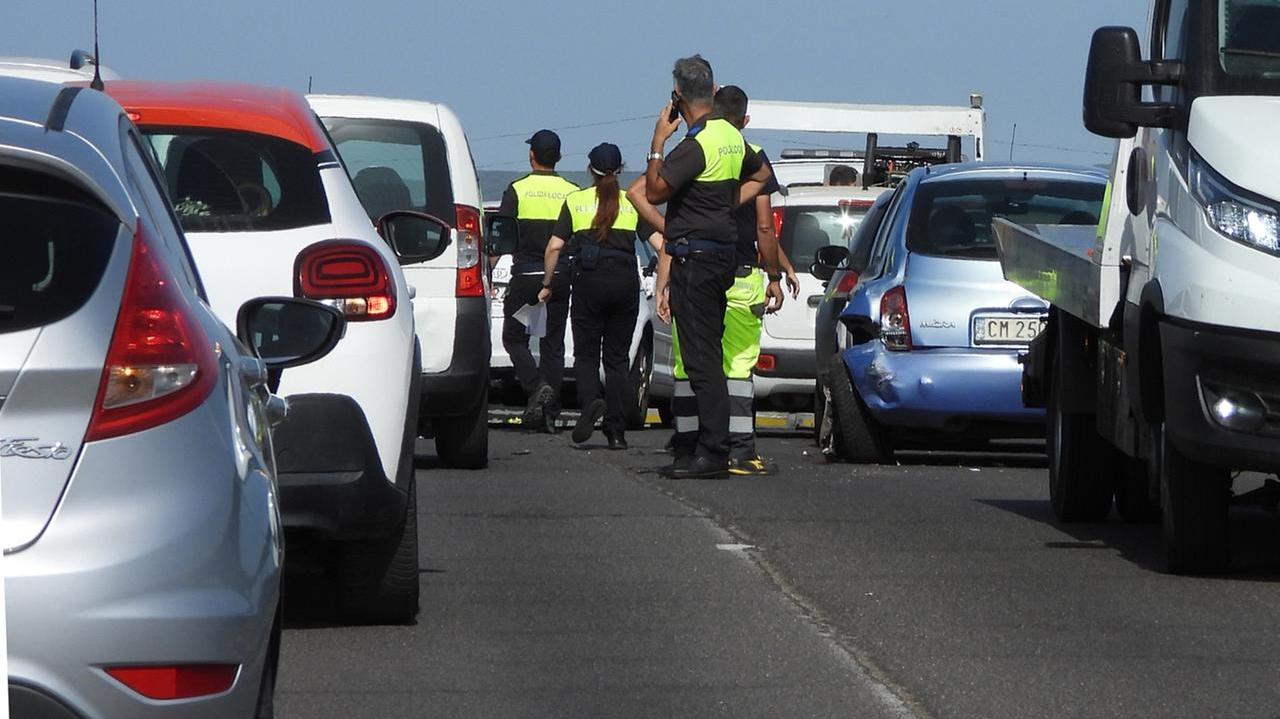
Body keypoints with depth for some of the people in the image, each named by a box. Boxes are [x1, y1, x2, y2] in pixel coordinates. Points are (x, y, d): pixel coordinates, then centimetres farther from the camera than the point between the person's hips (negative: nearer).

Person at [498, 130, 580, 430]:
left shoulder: (518, 190, -4)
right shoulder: (572, 192, 4)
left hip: (526, 274, -3)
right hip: (561, 277, 3)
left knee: (514, 338, 9)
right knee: (553, 343, 8)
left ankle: (537, 388, -16)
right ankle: (549, 413, 2)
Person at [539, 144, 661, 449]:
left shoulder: (575, 201, 6)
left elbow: (554, 247, 1)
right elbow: (660, 244, -1)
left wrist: (547, 284, 12)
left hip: (588, 280, -1)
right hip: (626, 281, 1)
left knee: (586, 353, 8)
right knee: (617, 357, 9)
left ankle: (590, 402, -23)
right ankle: (616, 432, 5)